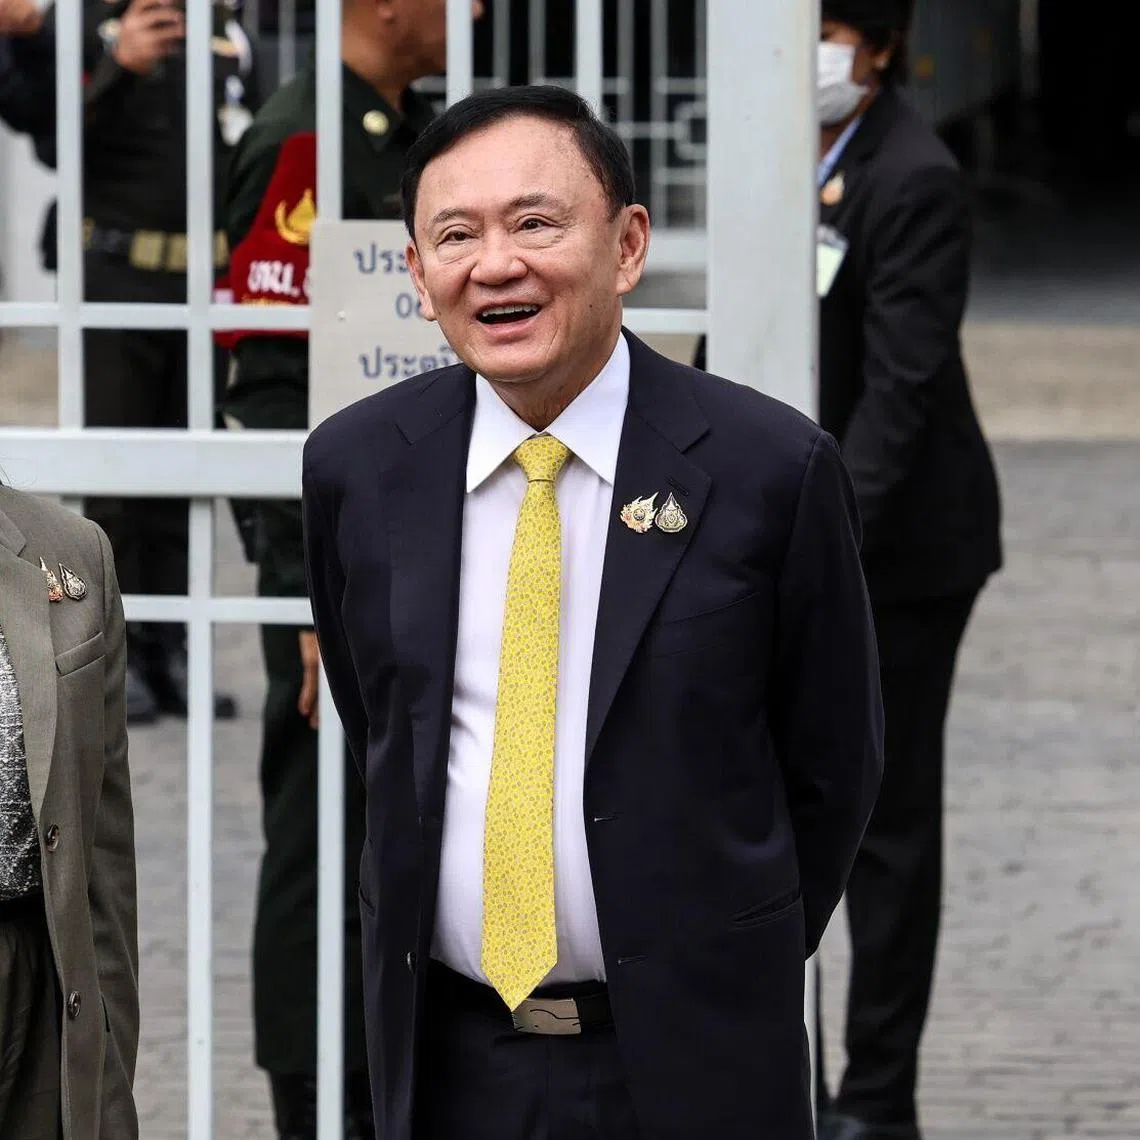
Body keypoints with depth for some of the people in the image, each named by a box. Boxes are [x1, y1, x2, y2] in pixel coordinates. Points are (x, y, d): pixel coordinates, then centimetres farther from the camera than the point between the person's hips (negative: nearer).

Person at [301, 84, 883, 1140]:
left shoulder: (773, 468, -9)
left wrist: (732, 969, 5)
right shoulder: (354, 466, 0)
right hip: (447, 1053, 3)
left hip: (688, 1053, -2)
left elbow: (831, 765, 1)